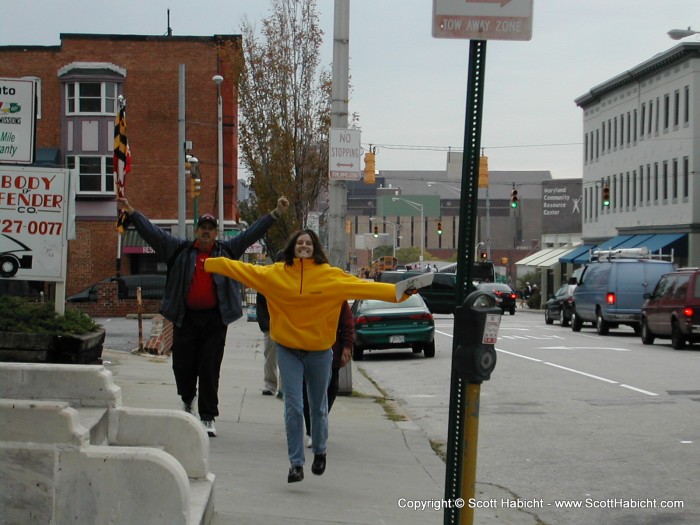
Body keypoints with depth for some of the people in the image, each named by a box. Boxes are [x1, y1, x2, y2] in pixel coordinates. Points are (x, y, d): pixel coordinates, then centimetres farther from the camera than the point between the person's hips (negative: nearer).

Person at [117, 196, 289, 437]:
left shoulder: (227, 250, 9)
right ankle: (187, 399, 38)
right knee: (183, 365, 6)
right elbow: (153, 232, 5)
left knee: (210, 369, -2)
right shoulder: (180, 250, 8)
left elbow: (252, 233, 9)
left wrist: (276, 213, 3)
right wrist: (131, 212, -1)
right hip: (185, 318, 1)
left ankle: (208, 418, 5)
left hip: (214, 319, -1)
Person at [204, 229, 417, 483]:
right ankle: (296, 463, 5)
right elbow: (242, 269, 1)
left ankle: (319, 451, 39)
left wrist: (397, 292, -17)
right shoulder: (276, 273, -2)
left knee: (319, 407, 14)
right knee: (293, 407, -5)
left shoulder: (331, 275, -6)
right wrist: (208, 264, 0)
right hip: (288, 350, 0)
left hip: (319, 351, 0)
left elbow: (362, 286, -10)